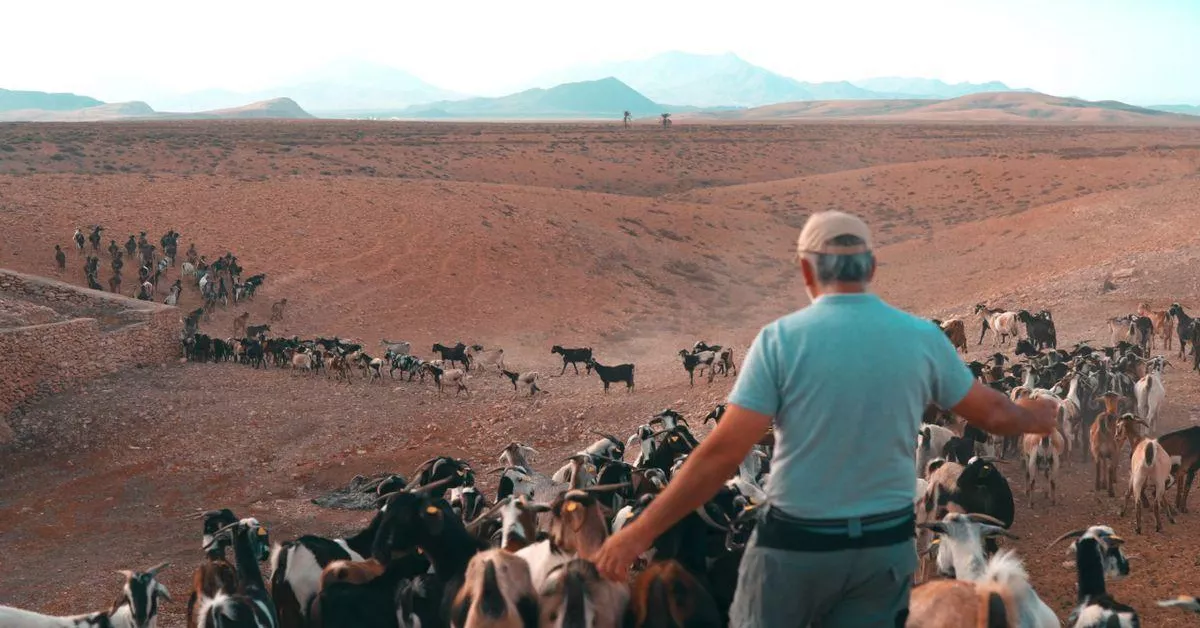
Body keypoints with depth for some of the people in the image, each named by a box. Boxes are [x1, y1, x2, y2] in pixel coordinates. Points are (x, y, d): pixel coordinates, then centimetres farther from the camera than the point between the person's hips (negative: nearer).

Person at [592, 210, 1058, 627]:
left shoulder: (782, 338, -13)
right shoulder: (923, 338, -2)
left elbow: (724, 453, -17)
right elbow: (991, 414, 13)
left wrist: (639, 533, -13)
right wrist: (1034, 418, 37)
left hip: (796, 542, -3)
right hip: (888, 543, 3)